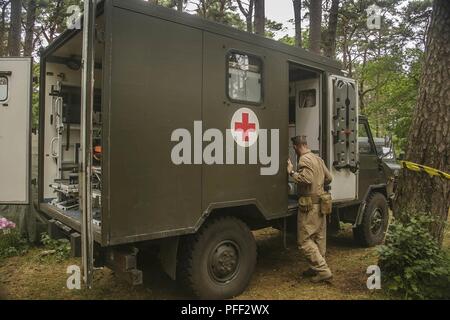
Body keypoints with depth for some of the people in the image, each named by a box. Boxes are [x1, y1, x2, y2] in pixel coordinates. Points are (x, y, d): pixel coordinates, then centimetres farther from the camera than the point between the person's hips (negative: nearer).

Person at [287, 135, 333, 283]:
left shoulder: (304, 160, -15)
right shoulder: (318, 158, 14)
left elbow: (306, 178, -29)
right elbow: (328, 178, 18)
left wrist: (292, 172, -17)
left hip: (310, 205, -10)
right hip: (320, 203, 10)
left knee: (304, 240, -4)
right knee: (319, 238, 15)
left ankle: (323, 270, -4)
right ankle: (317, 268, 26)